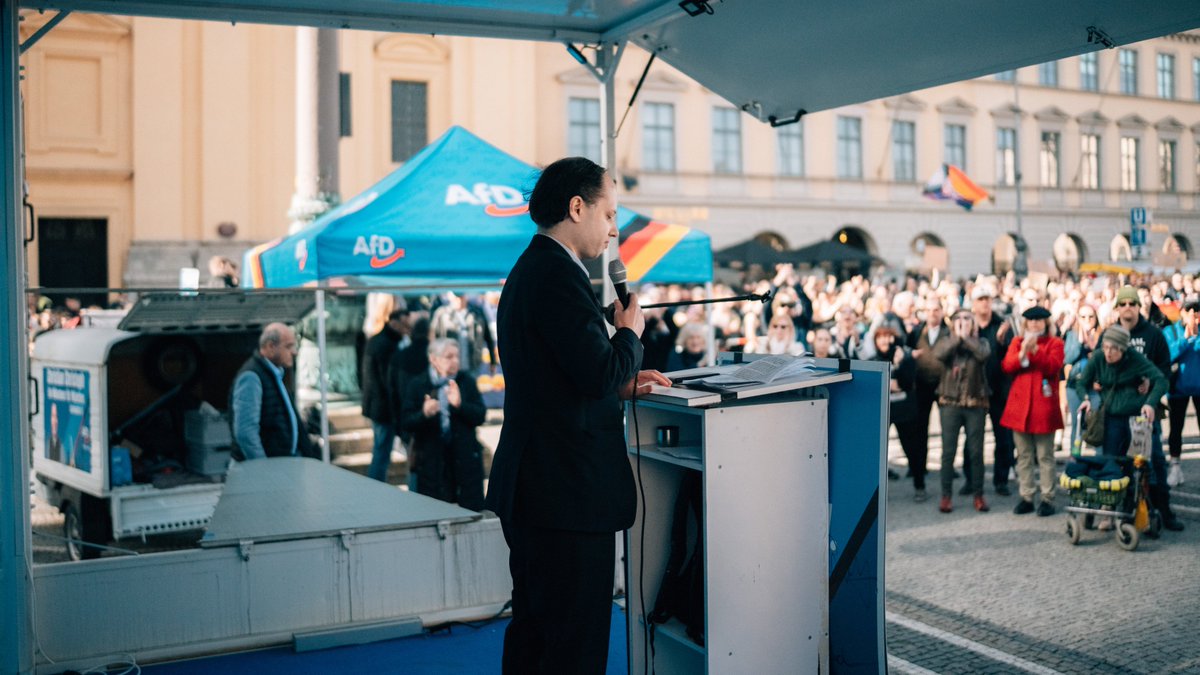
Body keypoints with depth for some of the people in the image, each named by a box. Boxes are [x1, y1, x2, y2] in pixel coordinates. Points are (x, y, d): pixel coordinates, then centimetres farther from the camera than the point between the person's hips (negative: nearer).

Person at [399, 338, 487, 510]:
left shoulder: (467, 381, 3)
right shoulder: (417, 385, 0)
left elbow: (480, 416, -2)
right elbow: (405, 423, -4)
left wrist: (460, 404, -19)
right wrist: (424, 414, -24)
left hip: (465, 459, 1)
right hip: (431, 462, -1)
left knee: (472, 509, 5)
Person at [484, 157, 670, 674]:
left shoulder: (527, 271, 15)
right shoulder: (559, 275, -17)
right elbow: (599, 373, -23)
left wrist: (622, 384, 14)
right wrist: (630, 331, -5)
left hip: (528, 486, 11)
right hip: (569, 491, -11)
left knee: (534, 629, 19)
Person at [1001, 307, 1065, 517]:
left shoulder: (1054, 343, 4)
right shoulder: (1017, 342, 13)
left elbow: (1053, 366, -12)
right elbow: (1007, 366, -1)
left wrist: (1035, 350, -20)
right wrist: (1023, 352, -17)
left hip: (1043, 407, -3)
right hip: (1020, 405, 3)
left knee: (1045, 456, 1)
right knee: (1024, 456, 8)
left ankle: (1048, 499, 6)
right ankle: (1026, 497, 15)